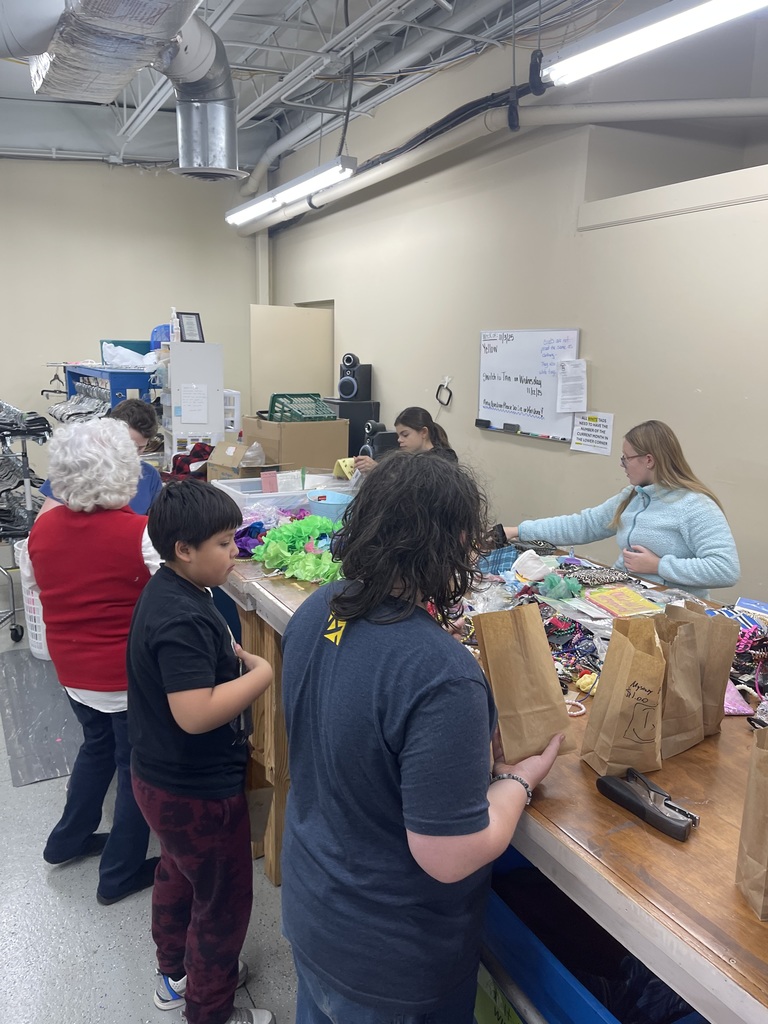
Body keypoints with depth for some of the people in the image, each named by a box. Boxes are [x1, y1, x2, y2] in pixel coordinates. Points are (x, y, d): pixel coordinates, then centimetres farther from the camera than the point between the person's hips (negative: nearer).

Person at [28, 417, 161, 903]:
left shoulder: (43, 528, -6)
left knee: (97, 745, 30)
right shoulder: (141, 534, -25)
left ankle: (69, 839, 46)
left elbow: (52, 589, 9)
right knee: (136, 766, 14)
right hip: (128, 675, -6)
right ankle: (121, 874, 29)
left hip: (72, 669, 6)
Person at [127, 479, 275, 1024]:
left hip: (166, 778, 10)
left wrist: (239, 658, 1)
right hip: (199, 792, -10)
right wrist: (264, 673, -27)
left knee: (178, 872, 30)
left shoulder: (170, 591, 0)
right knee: (223, 900, 13)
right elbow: (195, 713, -37)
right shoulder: (182, 620, -32)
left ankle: (175, 971, 53)